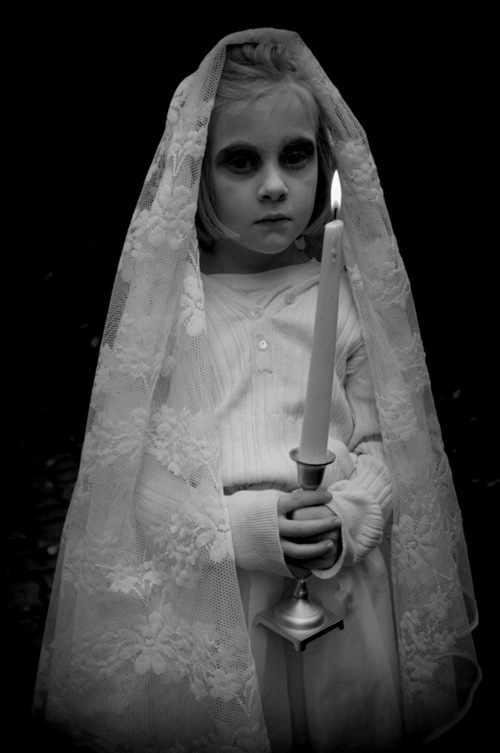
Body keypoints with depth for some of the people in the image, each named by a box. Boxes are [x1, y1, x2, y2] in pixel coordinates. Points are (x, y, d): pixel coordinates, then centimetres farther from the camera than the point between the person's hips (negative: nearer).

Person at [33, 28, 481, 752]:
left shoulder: (348, 299, 1)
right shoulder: (164, 302, -4)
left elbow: (383, 442, 2)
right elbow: (124, 462, -6)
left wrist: (343, 521, -16)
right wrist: (238, 528, -17)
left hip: (340, 587, 2)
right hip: (200, 595, -1)